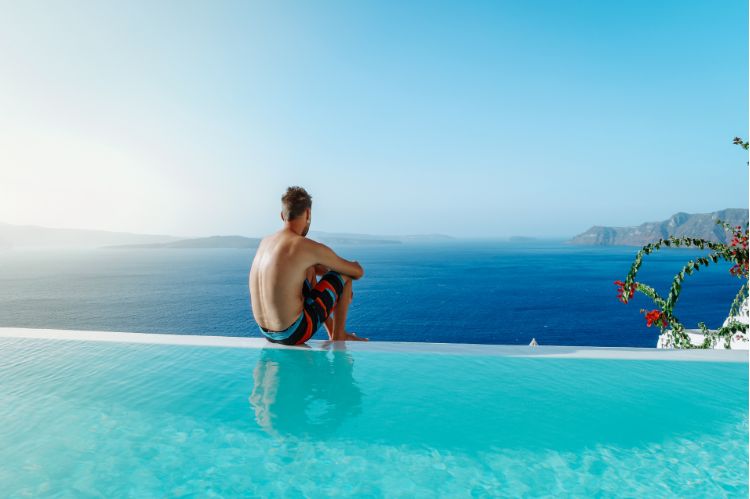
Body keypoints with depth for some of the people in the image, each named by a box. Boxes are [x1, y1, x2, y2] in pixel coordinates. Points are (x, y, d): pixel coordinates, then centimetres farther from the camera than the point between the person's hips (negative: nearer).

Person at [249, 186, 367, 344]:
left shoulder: (265, 242, 6)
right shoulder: (311, 248, -16)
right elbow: (358, 272, -4)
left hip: (267, 332, 7)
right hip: (293, 334, -7)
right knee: (344, 274, 4)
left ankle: (332, 333, 34)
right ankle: (339, 336, 18)